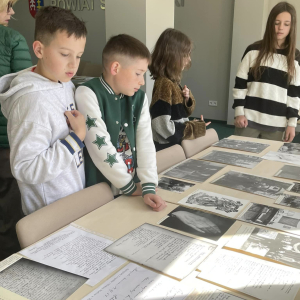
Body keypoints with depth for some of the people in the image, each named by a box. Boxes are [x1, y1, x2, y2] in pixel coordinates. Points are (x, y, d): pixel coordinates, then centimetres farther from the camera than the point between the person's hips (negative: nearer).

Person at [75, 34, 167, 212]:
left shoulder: (139, 97, 2)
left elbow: (145, 142, -4)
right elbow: (100, 146, -18)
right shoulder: (88, 94, -15)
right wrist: (128, 185, -13)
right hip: (98, 190, -5)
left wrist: (149, 187, -13)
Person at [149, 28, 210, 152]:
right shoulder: (164, 84, -20)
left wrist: (187, 99, -3)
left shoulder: (173, 82, 6)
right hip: (167, 149, -8)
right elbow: (163, 127, -26)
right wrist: (196, 129, -15)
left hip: (178, 145, 8)